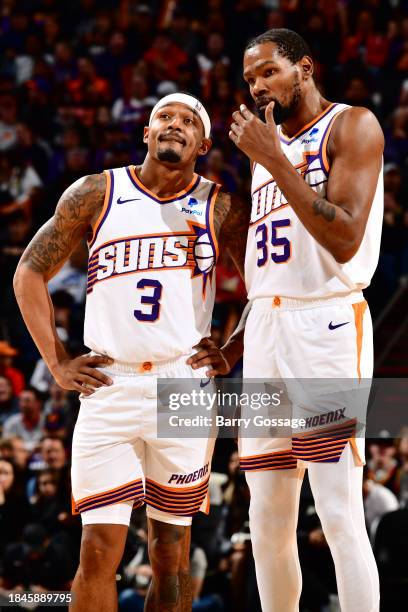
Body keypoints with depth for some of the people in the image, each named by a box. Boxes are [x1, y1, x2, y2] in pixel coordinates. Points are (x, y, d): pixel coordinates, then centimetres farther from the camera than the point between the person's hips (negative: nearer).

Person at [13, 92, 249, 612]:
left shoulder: (221, 209, 4)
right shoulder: (95, 194, 4)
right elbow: (30, 272, 9)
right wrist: (56, 363, 3)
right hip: (108, 388, 0)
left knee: (171, 549, 6)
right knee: (99, 549, -7)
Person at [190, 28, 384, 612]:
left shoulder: (352, 127, -2)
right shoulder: (266, 146, 22)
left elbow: (344, 240, -16)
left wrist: (274, 160, -14)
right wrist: (236, 345, 16)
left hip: (327, 324, -8)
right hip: (266, 328, 8)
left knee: (340, 519, -13)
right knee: (267, 523, 7)